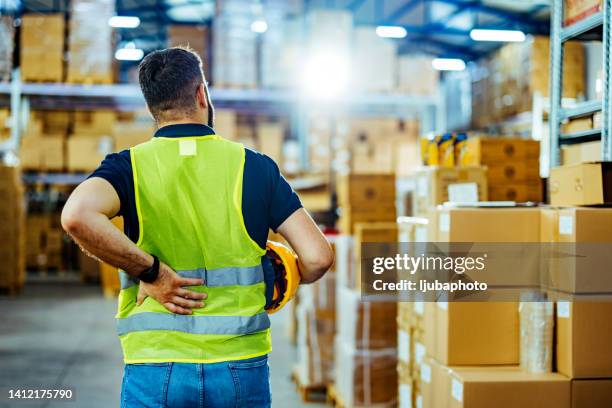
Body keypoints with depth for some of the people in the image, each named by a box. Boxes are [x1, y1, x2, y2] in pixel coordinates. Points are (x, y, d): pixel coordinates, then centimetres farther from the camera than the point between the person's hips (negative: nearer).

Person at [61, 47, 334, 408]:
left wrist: (149, 271, -12)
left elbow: (76, 216, -23)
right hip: (242, 370, 1)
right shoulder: (254, 166, 2)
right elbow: (318, 257, -3)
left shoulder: (130, 165, 0)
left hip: (154, 370, 0)